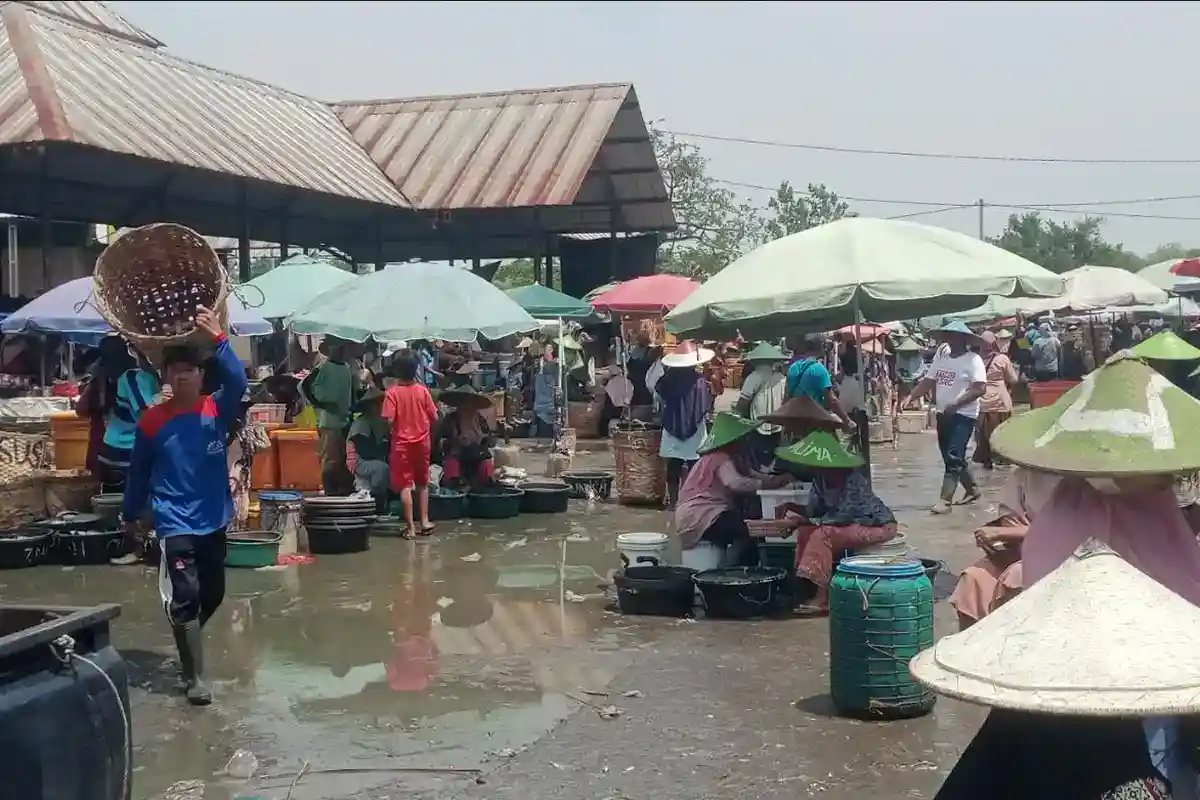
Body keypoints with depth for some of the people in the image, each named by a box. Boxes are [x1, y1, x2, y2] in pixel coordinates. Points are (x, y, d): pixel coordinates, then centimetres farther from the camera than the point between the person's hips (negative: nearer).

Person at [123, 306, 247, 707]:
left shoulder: (218, 410, -4)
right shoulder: (152, 420, -5)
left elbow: (237, 383, -26)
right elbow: (139, 471, 6)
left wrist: (219, 338, -37)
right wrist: (131, 514, 14)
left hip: (213, 520, 3)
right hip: (174, 522, -3)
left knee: (213, 594, 16)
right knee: (185, 595, -10)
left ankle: (185, 639, 44)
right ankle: (195, 677, -1)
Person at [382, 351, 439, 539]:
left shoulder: (392, 393, -11)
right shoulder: (423, 391, -2)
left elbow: (389, 419, -18)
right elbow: (434, 417, 0)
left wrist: (391, 431, 3)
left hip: (402, 444, -3)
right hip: (422, 442, 3)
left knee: (405, 485, -1)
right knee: (422, 483, 17)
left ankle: (410, 526, -3)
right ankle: (425, 521, 19)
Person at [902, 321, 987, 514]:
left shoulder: (973, 360, -11)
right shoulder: (941, 357, 9)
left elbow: (980, 388, -20)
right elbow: (928, 381, 8)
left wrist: (956, 405, -27)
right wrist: (910, 397, -8)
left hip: (964, 416, -8)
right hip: (943, 415, 8)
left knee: (953, 457, -14)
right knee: (952, 457, 16)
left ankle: (945, 500, -16)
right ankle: (972, 490, 35)